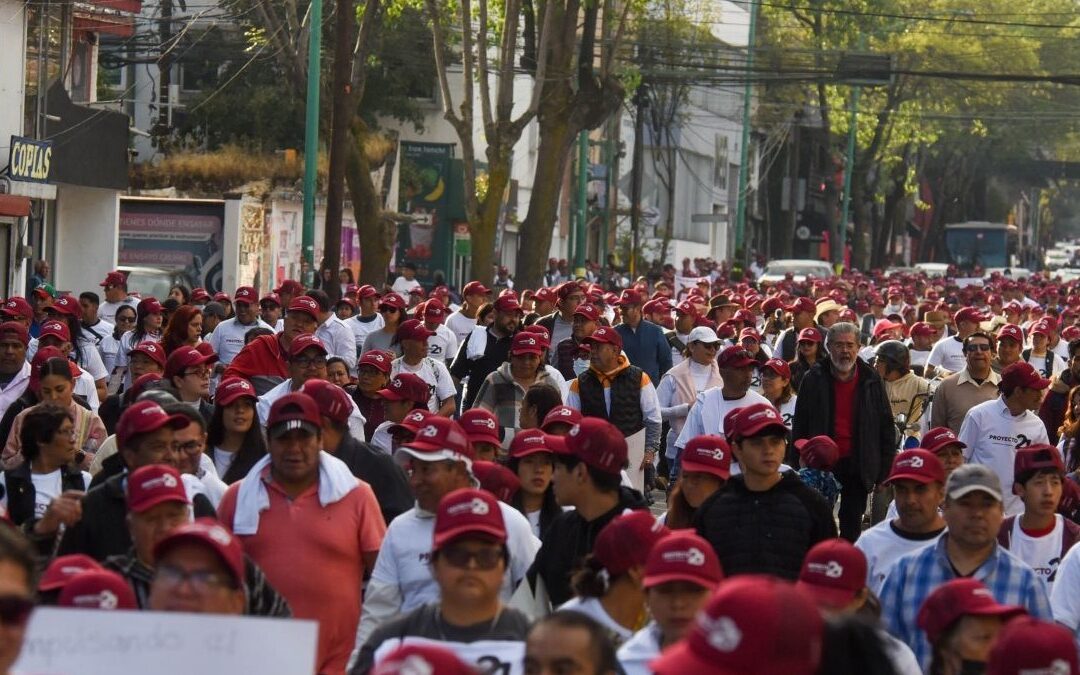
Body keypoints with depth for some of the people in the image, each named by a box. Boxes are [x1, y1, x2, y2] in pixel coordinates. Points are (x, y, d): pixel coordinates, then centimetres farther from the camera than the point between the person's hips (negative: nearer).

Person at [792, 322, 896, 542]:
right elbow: (799, 428, 2)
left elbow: (886, 427, 6)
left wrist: (884, 469, 2)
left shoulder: (871, 381, 2)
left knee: (852, 522, 7)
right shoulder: (814, 380, -1)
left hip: (858, 465, 1)